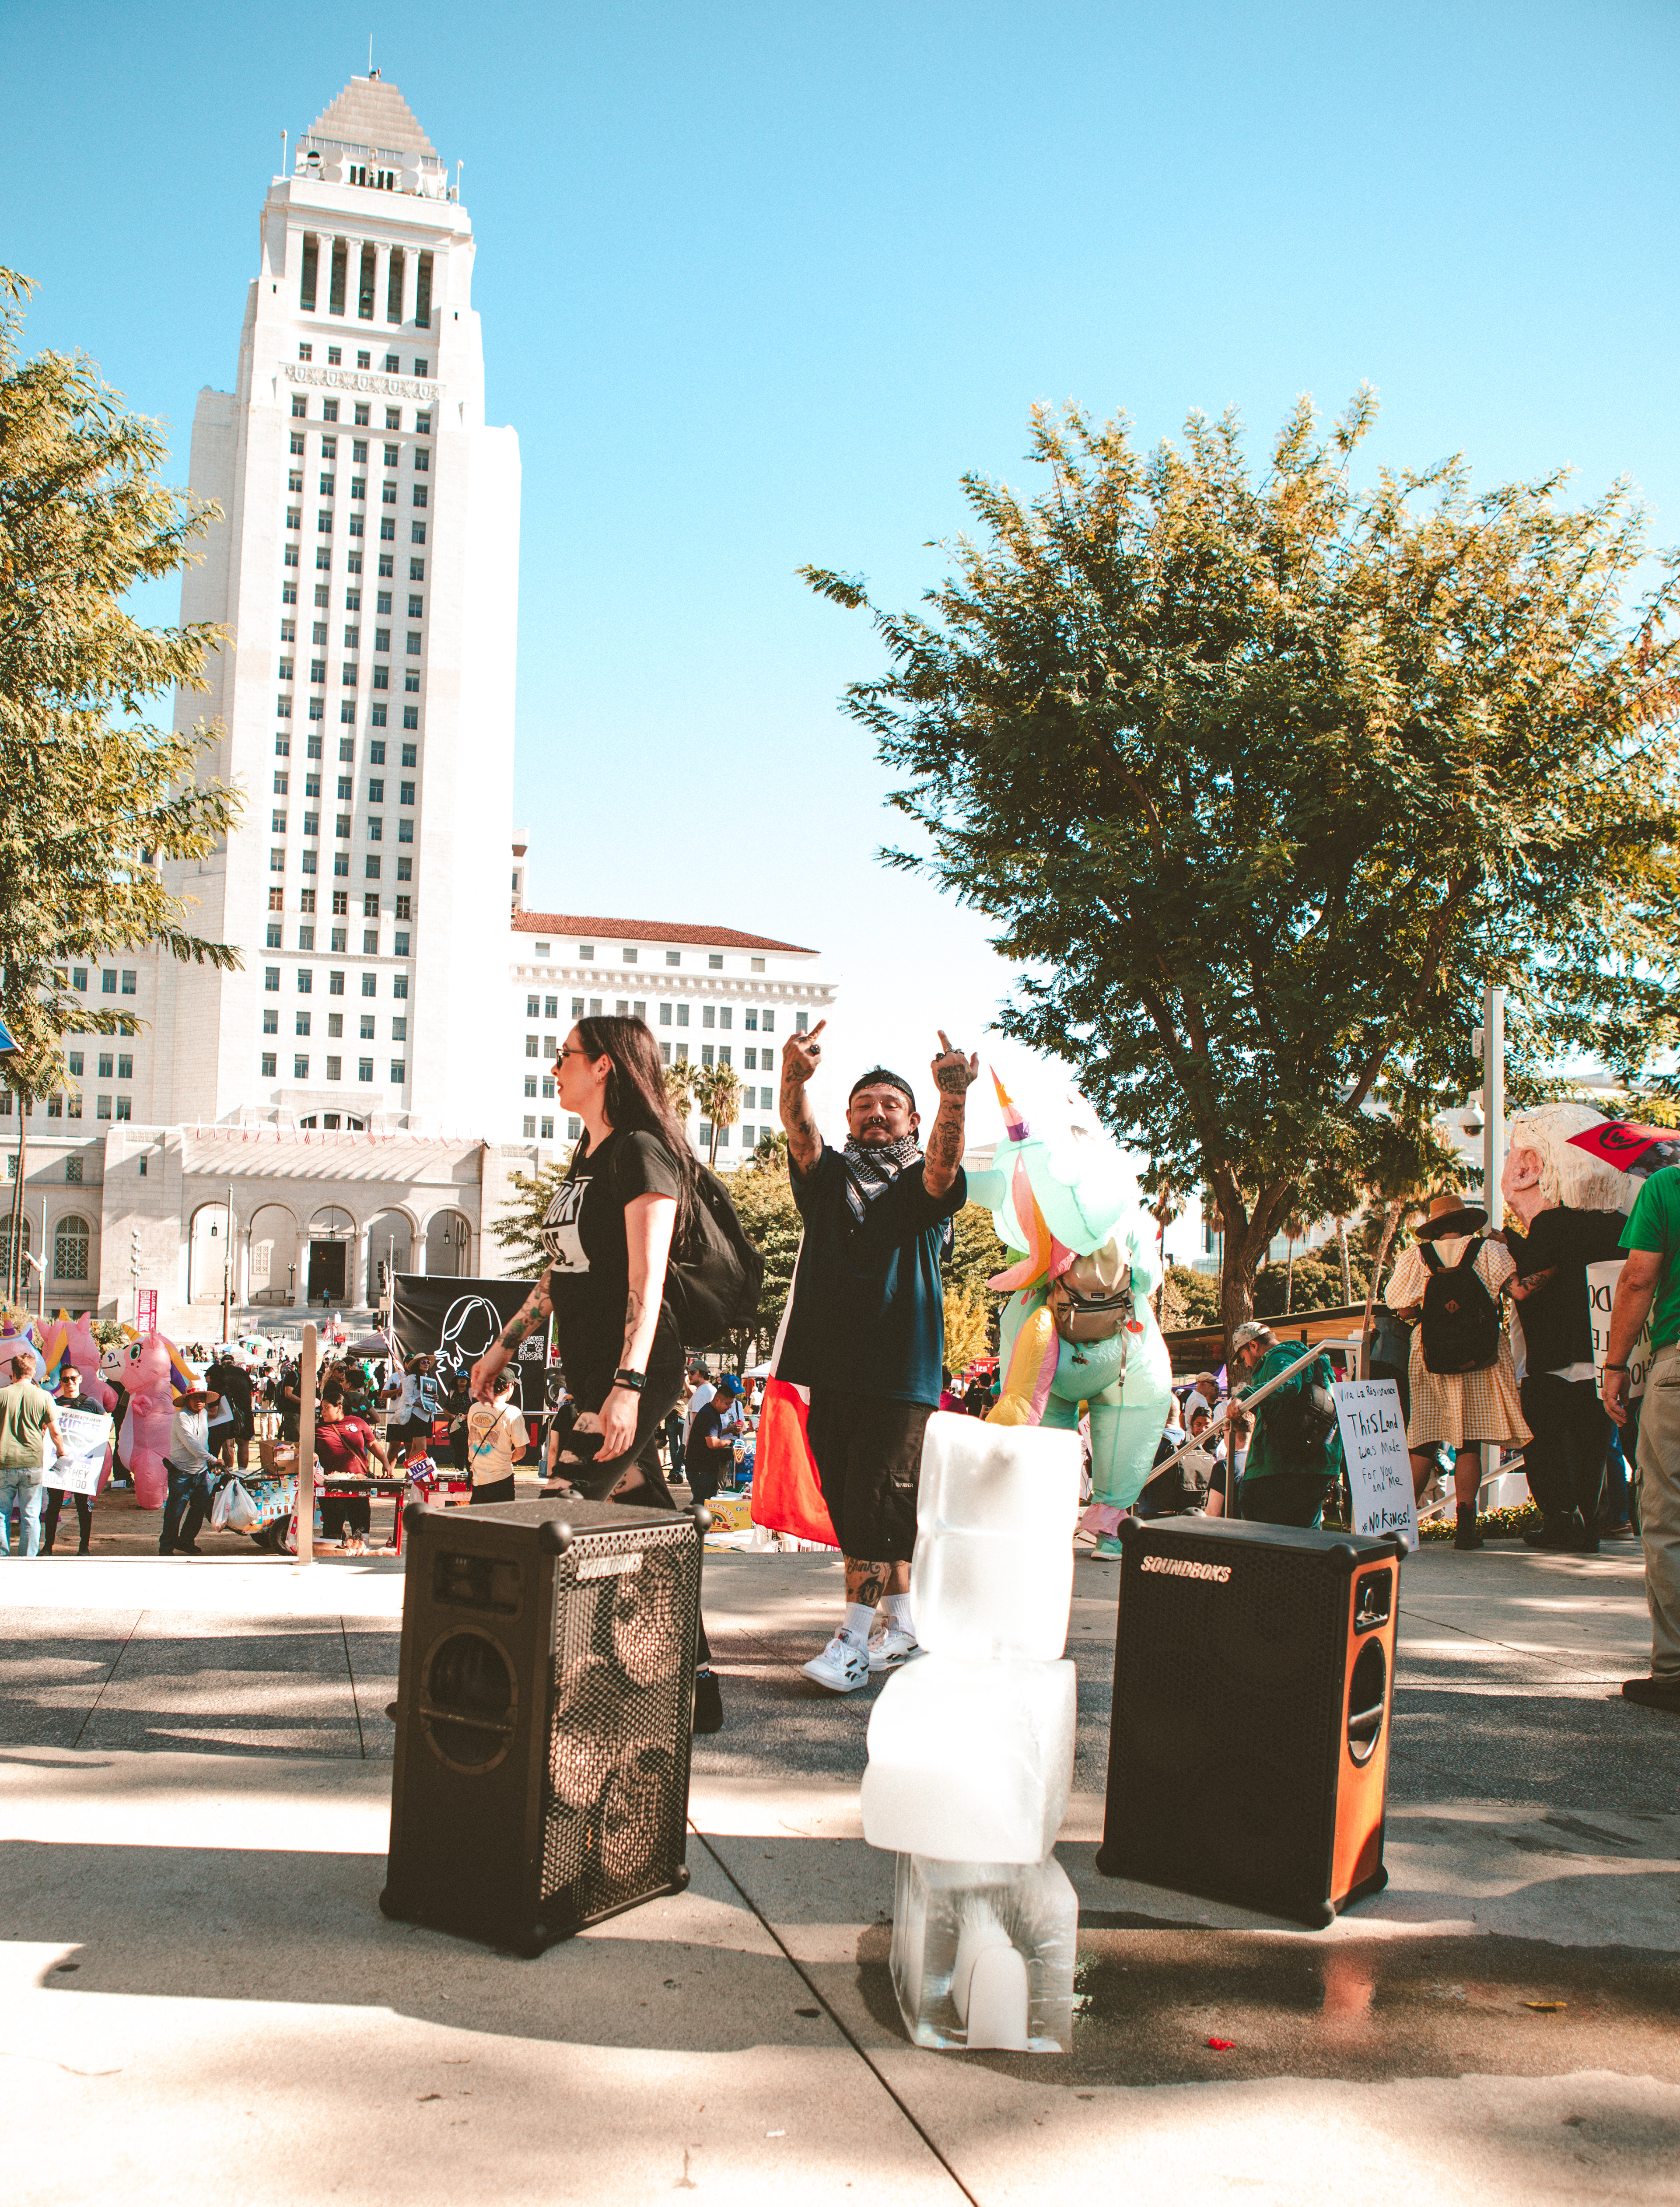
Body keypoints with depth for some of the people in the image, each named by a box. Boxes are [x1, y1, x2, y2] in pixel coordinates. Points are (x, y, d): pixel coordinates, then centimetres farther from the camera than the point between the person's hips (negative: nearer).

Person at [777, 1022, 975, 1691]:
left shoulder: (923, 1184, 6)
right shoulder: (828, 1177, 14)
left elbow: (945, 1164, -18)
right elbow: (799, 1130, -7)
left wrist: (955, 1096, -41)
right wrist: (795, 1077, -31)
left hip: (902, 1375, -4)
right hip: (832, 1369, 4)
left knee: (877, 1503, -9)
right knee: (852, 1506, 8)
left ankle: (853, 1642, -5)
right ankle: (903, 1627, 22)